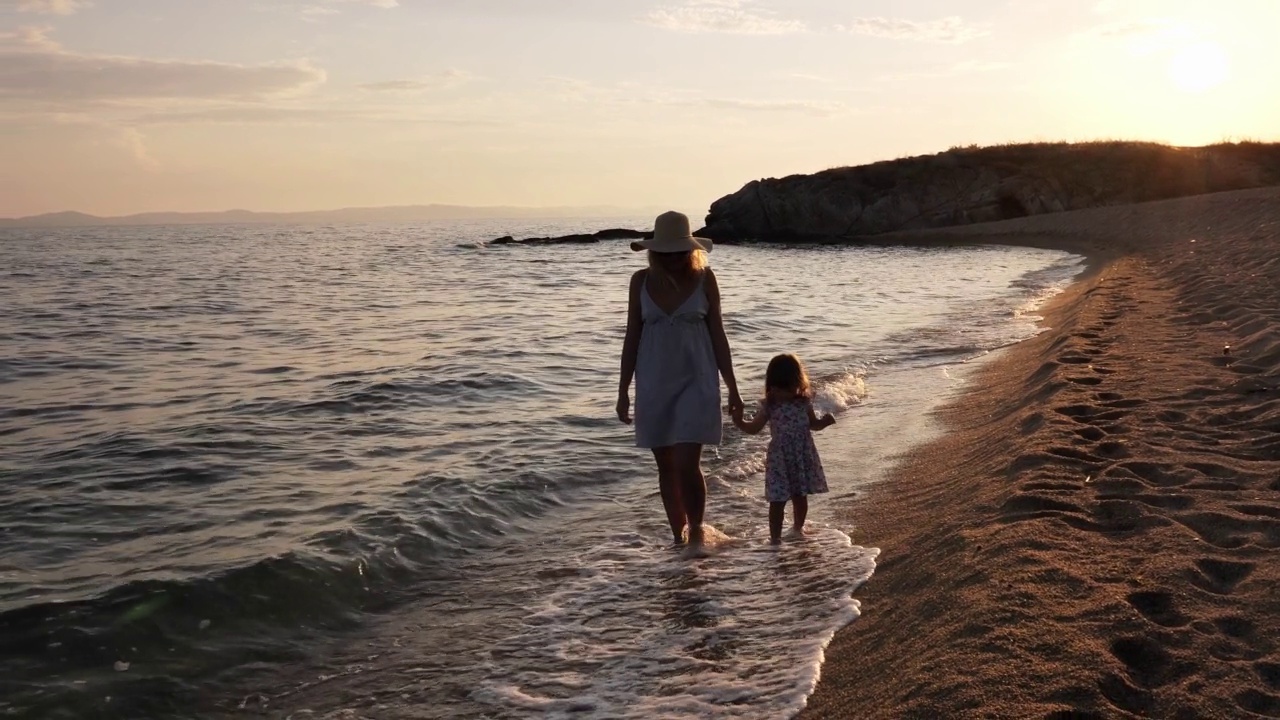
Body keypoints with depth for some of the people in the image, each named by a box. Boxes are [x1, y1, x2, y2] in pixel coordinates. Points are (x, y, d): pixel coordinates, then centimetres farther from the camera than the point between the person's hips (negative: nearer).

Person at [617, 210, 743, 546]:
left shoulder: (704, 278, -3)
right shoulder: (641, 281, 1)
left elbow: (718, 335, 2)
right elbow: (632, 337, 6)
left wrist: (732, 388, 2)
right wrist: (623, 390, 4)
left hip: (696, 382, -2)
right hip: (654, 384, 3)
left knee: (686, 465, -12)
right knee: (666, 467, 9)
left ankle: (697, 530, 8)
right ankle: (678, 537, 23)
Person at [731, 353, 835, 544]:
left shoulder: (804, 402, -2)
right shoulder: (769, 406, -7)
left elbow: (812, 424, 12)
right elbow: (754, 428, -1)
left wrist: (824, 421, -7)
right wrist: (739, 422, -19)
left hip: (803, 457, 2)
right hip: (780, 459, -2)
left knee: (800, 495, 16)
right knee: (778, 499, -4)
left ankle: (798, 527, 38)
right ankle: (775, 537, 3)